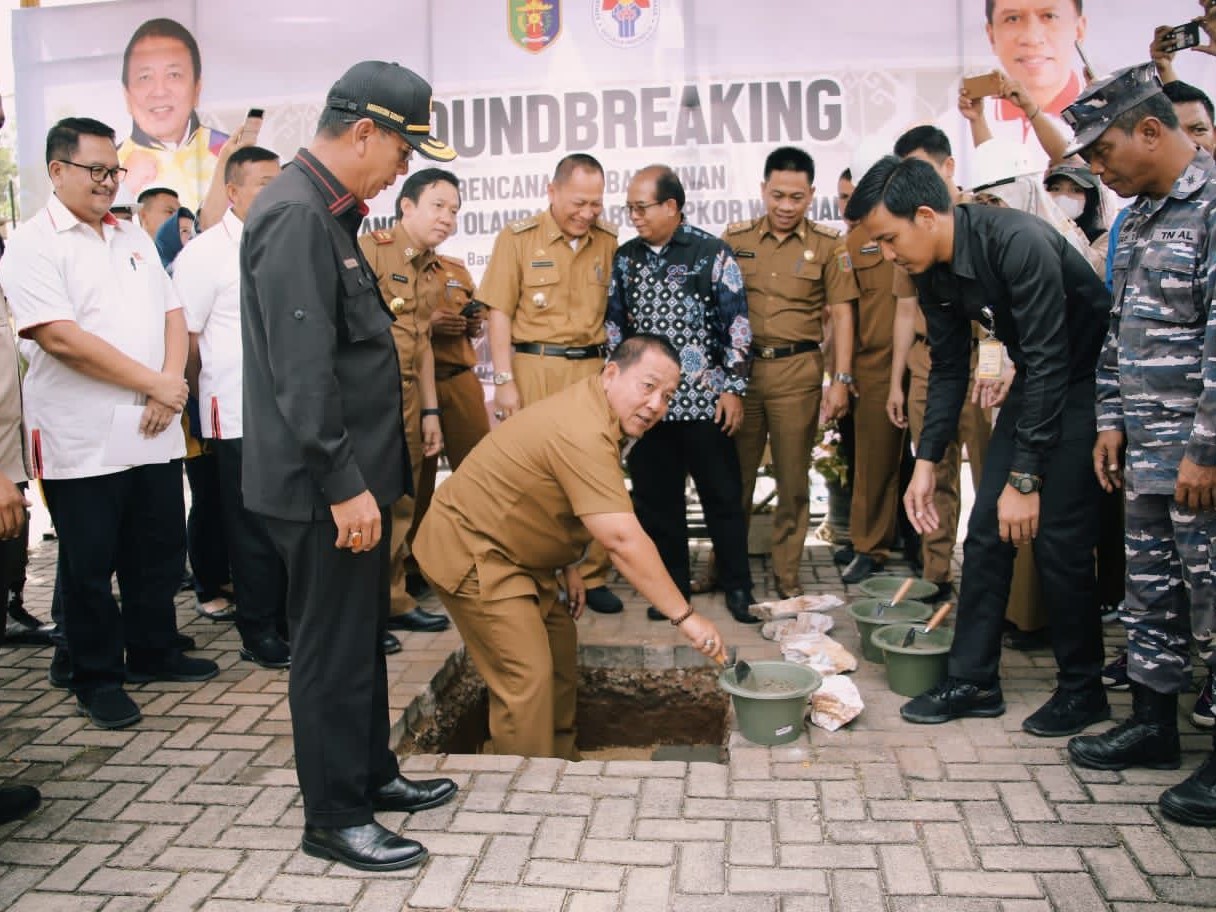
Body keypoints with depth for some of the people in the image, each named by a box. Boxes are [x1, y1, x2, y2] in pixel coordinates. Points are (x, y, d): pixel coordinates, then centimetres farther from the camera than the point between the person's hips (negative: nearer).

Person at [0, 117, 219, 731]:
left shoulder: (134, 238, 13)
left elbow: (171, 313, 10)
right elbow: (59, 337, -18)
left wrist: (171, 383, -8)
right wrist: (153, 383, -15)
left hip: (154, 433, 6)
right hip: (82, 442, -6)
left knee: (159, 553, 15)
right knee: (89, 567, 7)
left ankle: (153, 653, 32)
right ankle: (97, 679, 21)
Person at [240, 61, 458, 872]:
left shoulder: (328, 212, 14)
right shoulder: (295, 216, -18)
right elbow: (301, 371, -24)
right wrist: (343, 485, -22)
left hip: (353, 474, 10)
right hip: (324, 488, -10)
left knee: (363, 637, 20)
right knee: (333, 648, 2)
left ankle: (373, 774, 36)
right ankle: (334, 819, 17)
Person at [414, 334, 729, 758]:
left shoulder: (593, 411, 3)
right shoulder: (583, 433, -31)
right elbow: (623, 540, -35)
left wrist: (568, 565, 12)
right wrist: (685, 616, -30)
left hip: (515, 552, 11)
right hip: (470, 551, -11)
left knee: (559, 651, 16)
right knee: (528, 678, -12)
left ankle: (561, 765, 31)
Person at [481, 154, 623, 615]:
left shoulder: (609, 241, 9)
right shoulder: (517, 239, 0)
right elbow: (500, 314, -2)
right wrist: (504, 381, -7)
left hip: (593, 368, 3)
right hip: (534, 368, -2)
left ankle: (592, 574, 15)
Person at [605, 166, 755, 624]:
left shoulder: (712, 253, -4)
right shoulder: (625, 257, 8)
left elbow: (737, 324, -4)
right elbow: (614, 325, 14)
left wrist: (734, 388, -7)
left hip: (704, 399, -4)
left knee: (722, 496, 4)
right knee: (656, 499, 9)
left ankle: (738, 586, 17)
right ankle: (672, 586, 23)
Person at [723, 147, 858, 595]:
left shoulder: (828, 244, 2)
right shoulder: (735, 237, 6)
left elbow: (841, 313, 1)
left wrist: (841, 379, -5)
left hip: (797, 371, -1)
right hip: (740, 367, 1)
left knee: (793, 478, 6)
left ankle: (787, 574, 17)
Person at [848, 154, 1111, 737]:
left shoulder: (1019, 243, -29)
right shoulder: (933, 275, -4)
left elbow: (1050, 364, -28)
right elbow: (949, 370, 5)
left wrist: (1025, 477, -27)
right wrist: (925, 461, -1)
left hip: (1088, 380, -7)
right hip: (1036, 382, 8)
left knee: (1057, 536, -9)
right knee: (987, 530, 3)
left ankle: (1082, 689, 10)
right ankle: (972, 680, 12)